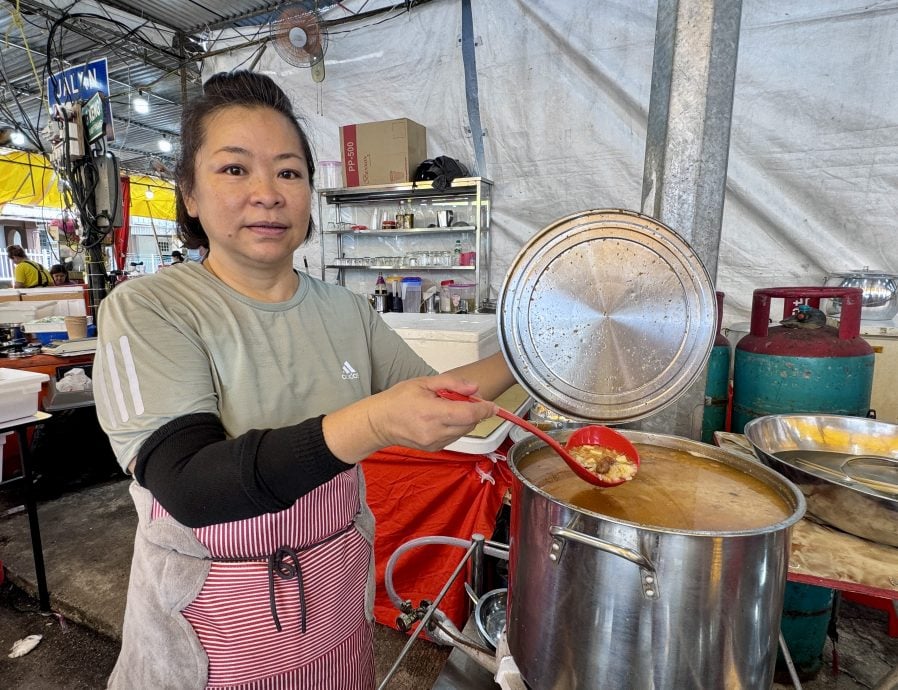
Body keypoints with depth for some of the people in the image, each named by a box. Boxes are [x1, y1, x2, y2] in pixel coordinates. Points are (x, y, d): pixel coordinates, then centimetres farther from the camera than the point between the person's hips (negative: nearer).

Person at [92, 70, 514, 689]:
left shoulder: (346, 311, -3)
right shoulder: (147, 311, -15)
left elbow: (430, 403, 4)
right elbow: (189, 487, -27)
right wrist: (372, 423, -39)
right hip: (209, 638, -3)